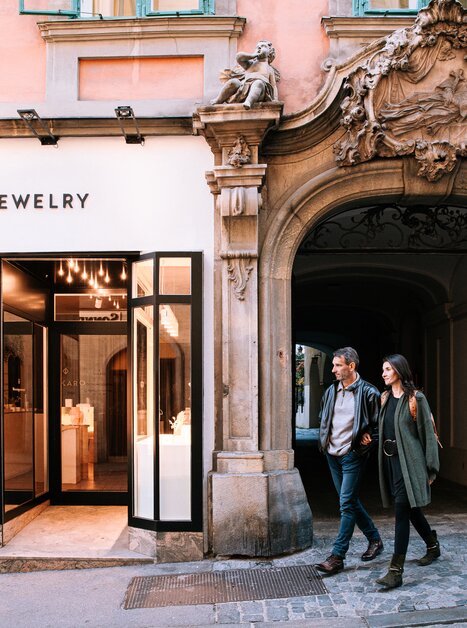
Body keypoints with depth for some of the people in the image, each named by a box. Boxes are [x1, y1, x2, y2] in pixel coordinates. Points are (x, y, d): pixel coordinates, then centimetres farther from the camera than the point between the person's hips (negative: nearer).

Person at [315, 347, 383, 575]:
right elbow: (323, 418, 22)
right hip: (333, 454, 7)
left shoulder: (368, 392, -11)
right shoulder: (331, 391, 8)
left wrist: (368, 438, -15)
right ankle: (374, 539, 32)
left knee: (347, 504, -8)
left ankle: (337, 557, -5)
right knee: (350, 501, 15)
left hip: (353, 455, -7)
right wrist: (324, 439, 9)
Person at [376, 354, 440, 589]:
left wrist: (431, 468, -8)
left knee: (402, 510, -11)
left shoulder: (416, 399, -8)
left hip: (409, 462, -7)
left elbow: (427, 433, -8)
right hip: (390, 460, 7)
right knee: (411, 508, 17)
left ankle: (396, 570, -11)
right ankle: (433, 545, 40)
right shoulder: (386, 398, 12)